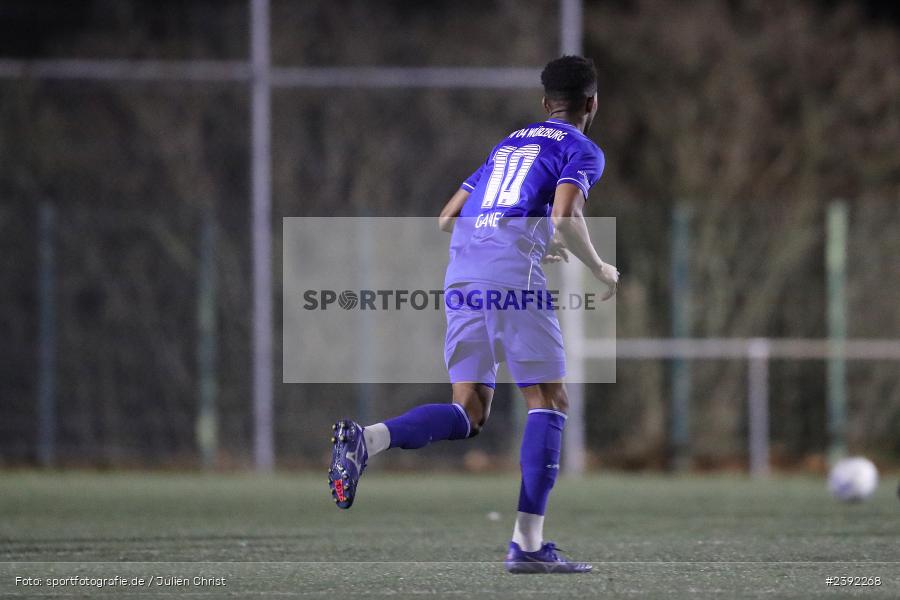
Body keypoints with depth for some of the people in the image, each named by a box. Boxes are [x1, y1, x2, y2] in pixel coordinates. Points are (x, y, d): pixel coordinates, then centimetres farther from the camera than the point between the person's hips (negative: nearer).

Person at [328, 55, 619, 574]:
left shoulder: (508, 145, 29)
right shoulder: (582, 150, 8)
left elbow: (448, 219, 29)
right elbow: (564, 217, -12)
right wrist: (601, 271, 5)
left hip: (462, 274, 6)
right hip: (513, 275, -6)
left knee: (469, 413, 5)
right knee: (549, 401, 2)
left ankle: (367, 438, -20)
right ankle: (528, 542, -5)